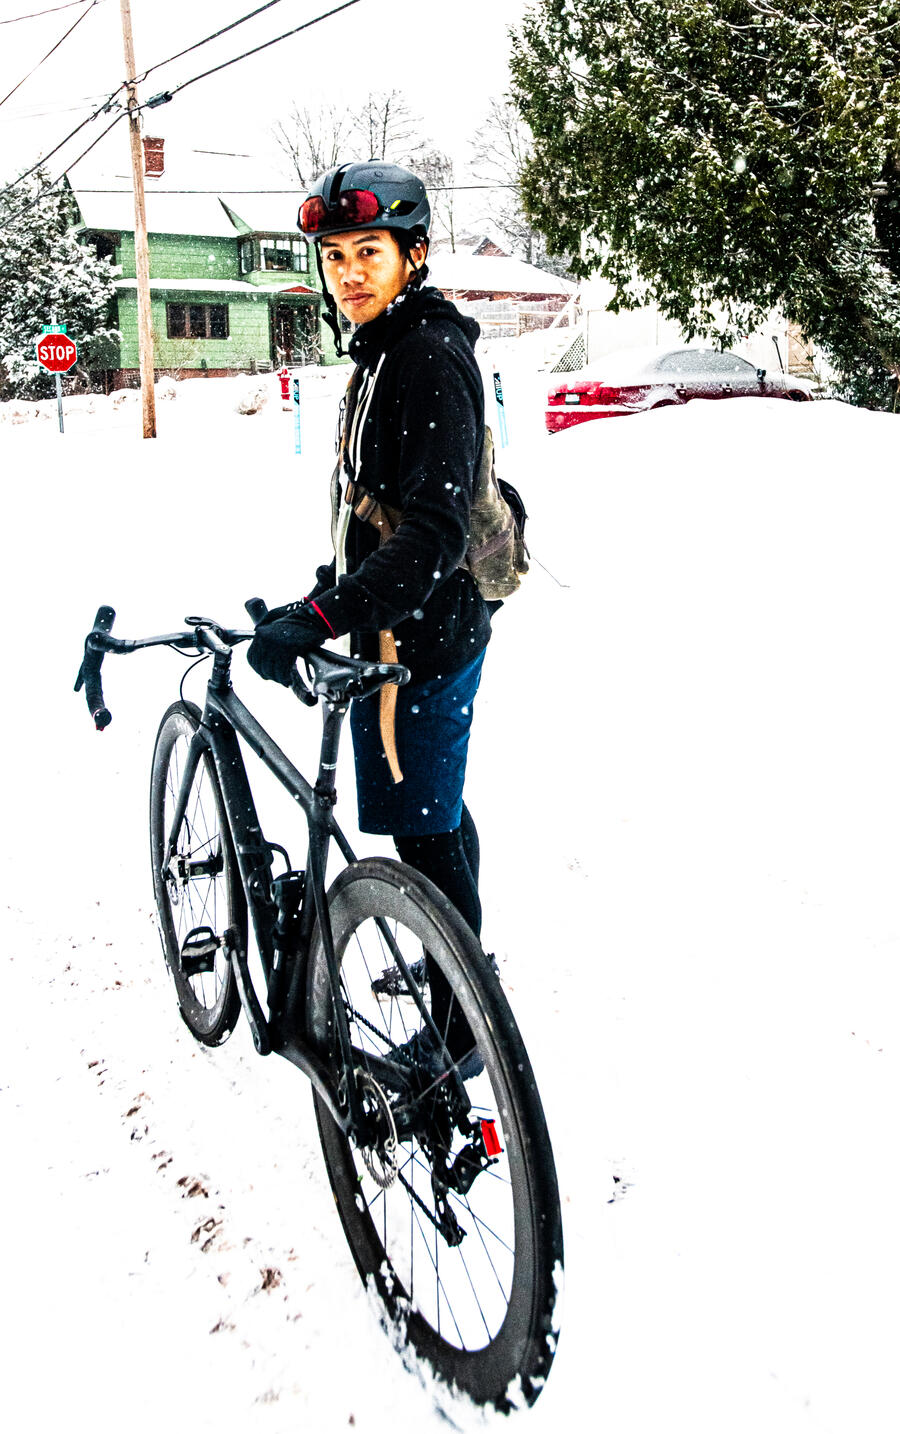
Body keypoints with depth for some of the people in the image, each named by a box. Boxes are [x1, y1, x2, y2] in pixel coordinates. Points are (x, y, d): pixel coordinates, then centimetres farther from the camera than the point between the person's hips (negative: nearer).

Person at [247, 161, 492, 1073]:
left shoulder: (431, 357, -19)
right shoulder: (388, 352, 13)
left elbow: (434, 529, -30)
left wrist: (321, 618, -35)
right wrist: (324, 592, 22)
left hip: (419, 638, -11)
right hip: (415, 629, 11)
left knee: (425, 837, -1)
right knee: (438, 817, 22)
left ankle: (457, 1035, 14)